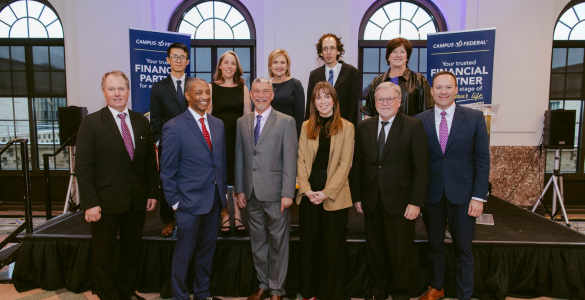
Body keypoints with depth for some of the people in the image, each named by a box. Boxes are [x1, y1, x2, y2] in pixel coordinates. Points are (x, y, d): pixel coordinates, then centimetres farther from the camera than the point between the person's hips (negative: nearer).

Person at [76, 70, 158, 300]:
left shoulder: (141, 121, 6)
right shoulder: (91, 123, -7)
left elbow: (150, 161, 9)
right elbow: (83, 167, -10)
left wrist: (152, 193, 5)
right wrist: (90, 203, -14)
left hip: (137, 201, 4)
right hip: (106, 202, -4)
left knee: (132, 251, 17)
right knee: (104, 255, 11)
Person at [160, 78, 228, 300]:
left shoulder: (218, 124, 8)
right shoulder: (174, 127, -10)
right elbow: (167, 171, -8)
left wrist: (224, 191, 9)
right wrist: (175, 202, -9)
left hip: (214, 199, 6)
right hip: (190, 201, -5)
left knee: (207, 251, 19)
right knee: (184, 254, 8)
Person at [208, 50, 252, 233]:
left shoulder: (243, 88, 9)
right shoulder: (212, 87, 5)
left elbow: (248, 115, 7)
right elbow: (207, 115, 2)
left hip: (239, 136, 1)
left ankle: (237, 214, 16)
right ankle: (224, 214, 18)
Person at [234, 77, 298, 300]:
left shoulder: (286, 122, -3)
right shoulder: (242, 122, 10)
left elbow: (290, 160, -8)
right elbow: (239, 158, 10)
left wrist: (287, 194, -13)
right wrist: (240, 190, 5)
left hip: (275, 193, -4)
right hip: (252, 194, 4)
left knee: (278, 242, 6)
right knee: (257, 242, 15)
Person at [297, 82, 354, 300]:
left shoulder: (346, 127, -1)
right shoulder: (307, 126, 8)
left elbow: (345, 164, -7)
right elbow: (301, 160, 4)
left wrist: (326, 192, -14)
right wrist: (306, 189, -8)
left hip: (334, 196, -3)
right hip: (309, 194, 3)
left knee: (333, 247, 5)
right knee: (309, 243, 11)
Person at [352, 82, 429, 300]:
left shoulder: (413, 126, -5)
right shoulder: (363, 127, 7)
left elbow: (421, 167, -8)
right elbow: (358, 165, 9)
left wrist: (416, 202, -13)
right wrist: (357, 196, 5)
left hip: (400, 202, -3)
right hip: (371, 201, 4)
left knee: (400, 253, 9)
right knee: (375, 250, 15)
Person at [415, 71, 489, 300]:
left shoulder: (474, 117, -2)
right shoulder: (420, 120, 0)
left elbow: (482, 159, -3)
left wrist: (479, 196, -8)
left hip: (462, 193, -1)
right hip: (432, 193, 1)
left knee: (463, 249, 9)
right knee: (434, 245, 16)